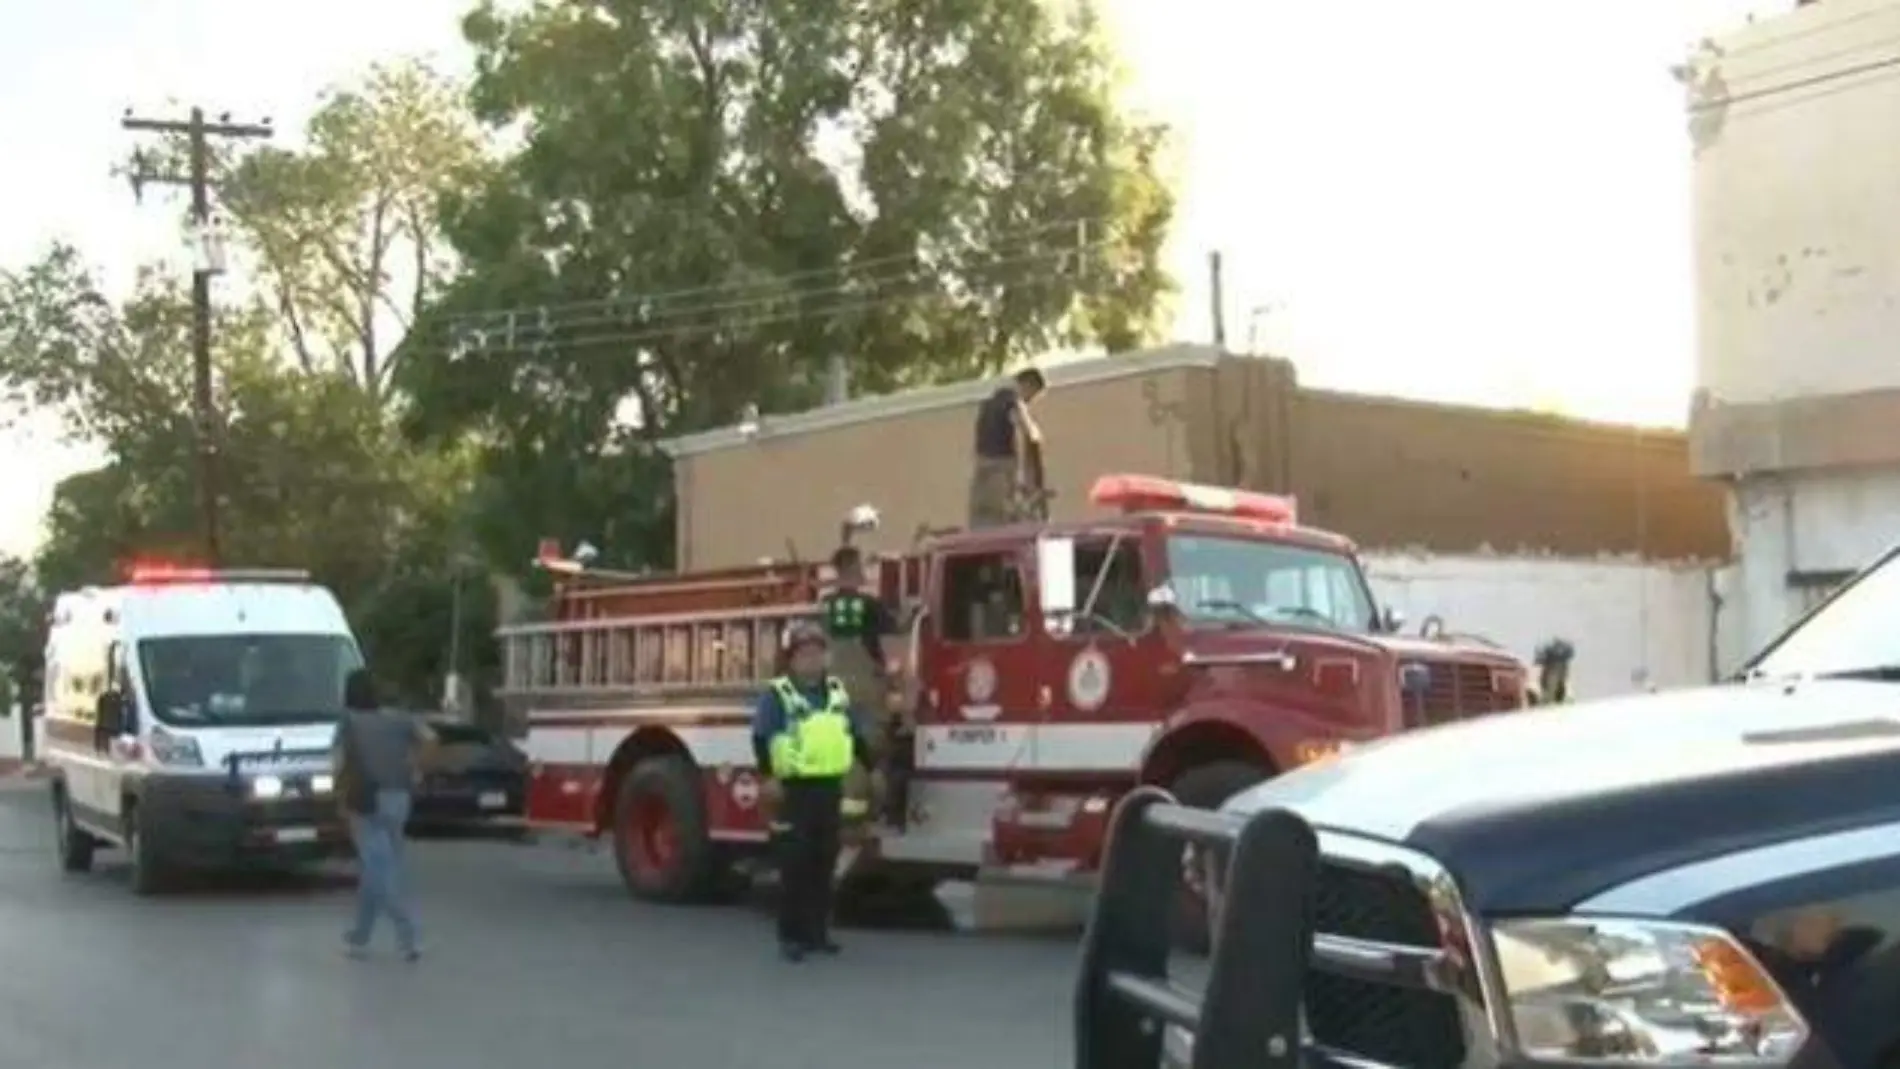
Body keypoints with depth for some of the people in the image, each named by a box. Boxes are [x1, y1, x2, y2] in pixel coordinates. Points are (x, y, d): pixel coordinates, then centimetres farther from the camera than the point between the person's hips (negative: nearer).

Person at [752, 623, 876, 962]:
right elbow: (761, 737, -12)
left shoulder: (837, 691, 14)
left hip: (831, 787, 5)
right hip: (795, 788, -5)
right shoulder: (777, 693, -4)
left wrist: (871, 770, 22)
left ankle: (818, 931, 18)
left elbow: (856, 735, 22)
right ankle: (791, 935, 2)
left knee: (824, 863, 10)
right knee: (795, 864, -4)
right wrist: (769, 776, -21)